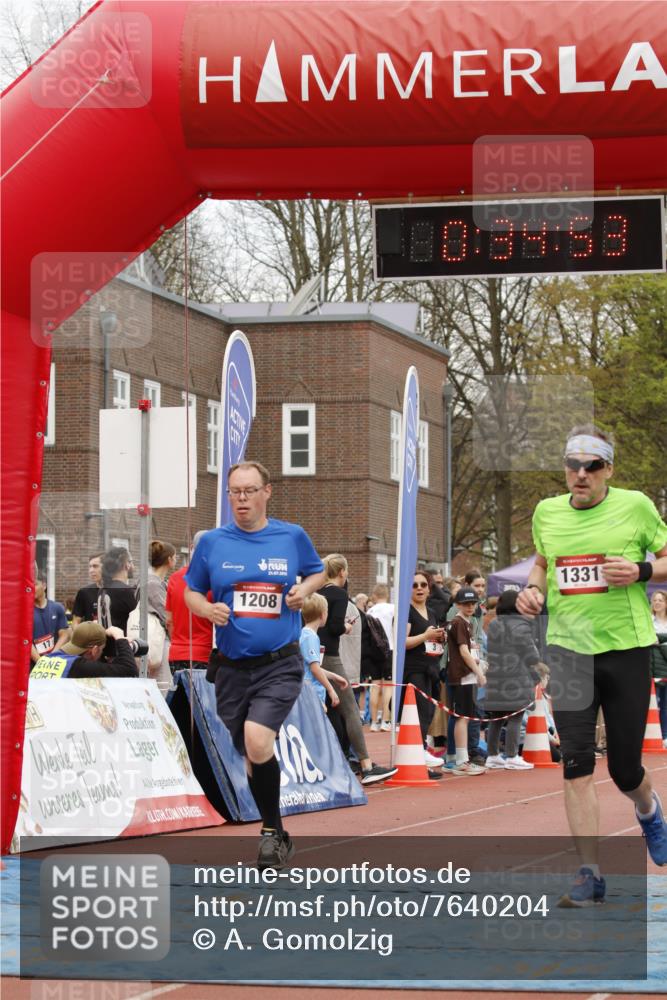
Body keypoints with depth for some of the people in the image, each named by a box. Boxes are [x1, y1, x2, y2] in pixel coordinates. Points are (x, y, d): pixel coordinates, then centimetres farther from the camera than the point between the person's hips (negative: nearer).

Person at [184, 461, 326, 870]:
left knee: (257, 739, -24)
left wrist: (304, 590, -3)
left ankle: (271, 832, -7)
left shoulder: (292, 537, 1)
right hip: (231, 667, 3)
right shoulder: (212, 542, 3)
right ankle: (277, 835, 28)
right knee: (249, 755, 9)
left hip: (280, 664, -3)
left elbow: (318, 572, 19)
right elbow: (191, 592, 12)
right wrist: (208, 609, -9)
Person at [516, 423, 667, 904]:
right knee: (577, 763, -9)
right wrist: (534, 589, 5)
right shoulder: (546, 512, 7)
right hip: (567, 645, 2)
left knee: (625, 767, 5)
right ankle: (591, 873, -5)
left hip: (626, 645, -2)